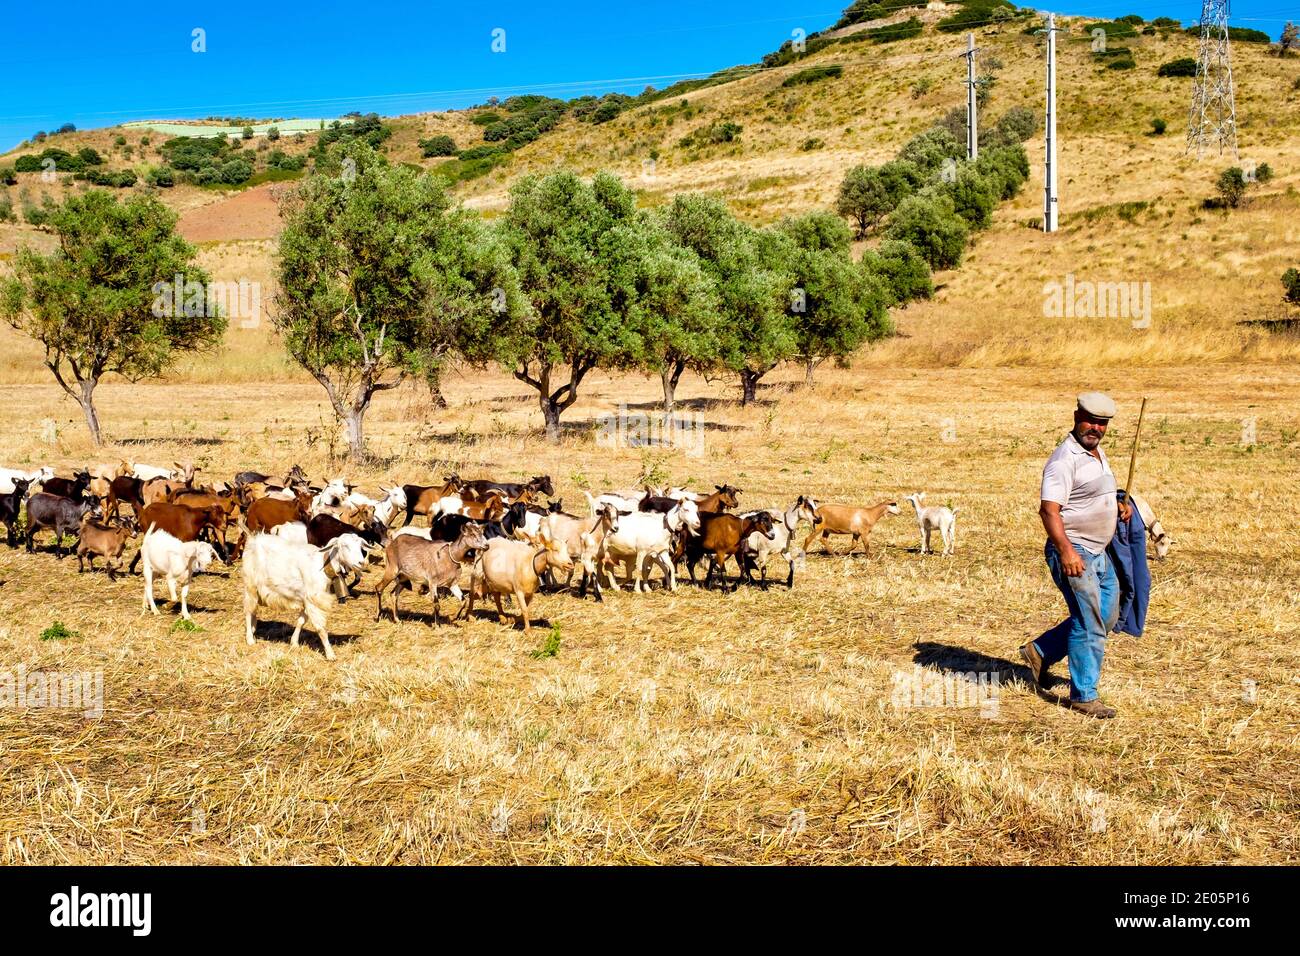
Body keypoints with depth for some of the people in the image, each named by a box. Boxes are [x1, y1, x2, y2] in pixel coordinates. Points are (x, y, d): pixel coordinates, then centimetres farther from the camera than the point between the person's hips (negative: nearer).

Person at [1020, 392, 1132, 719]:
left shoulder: (1099, 454, 13)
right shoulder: (1064, 459, -17)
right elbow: (1048, 509, -25)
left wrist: (1117, 506, 9)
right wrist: (1066, 551, -33)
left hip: (1099, 553, 10)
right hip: (1073, 552, -10)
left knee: (1107, 616, 17)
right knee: (1089, 624, -6)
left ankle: (1040, 652, 27)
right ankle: (1083, 696, 5)